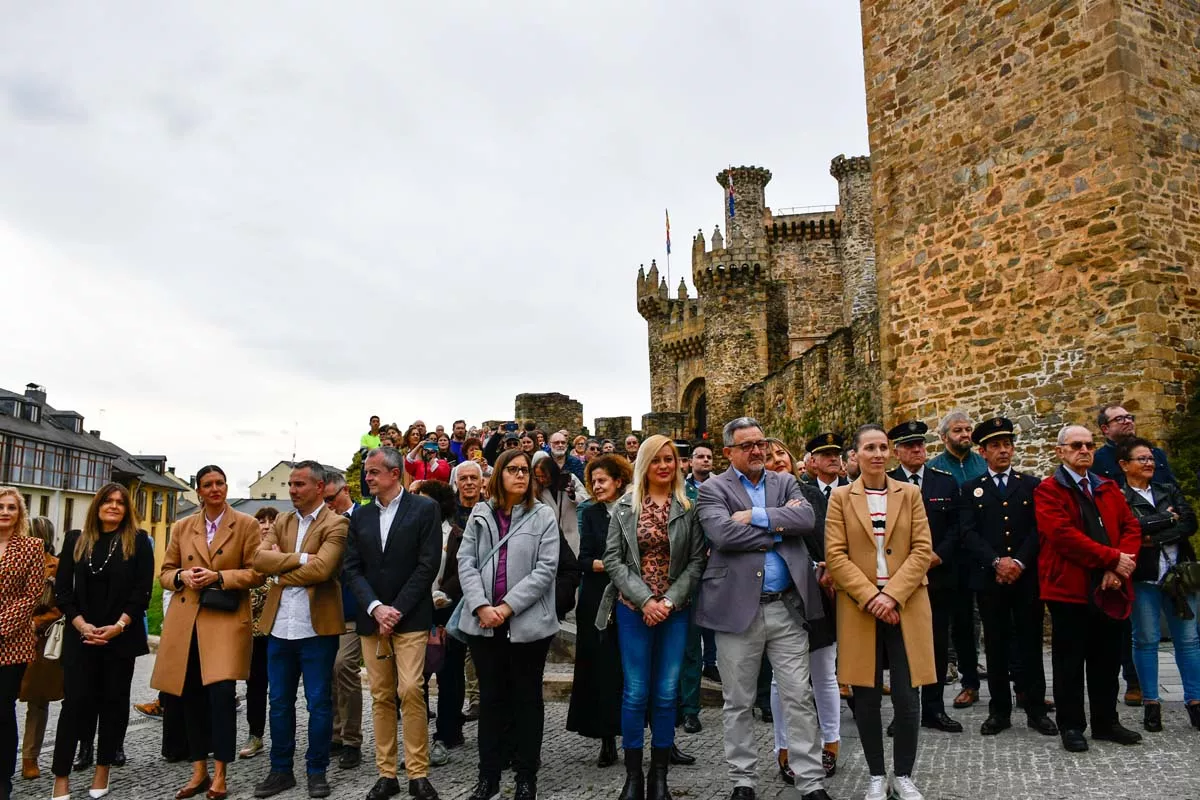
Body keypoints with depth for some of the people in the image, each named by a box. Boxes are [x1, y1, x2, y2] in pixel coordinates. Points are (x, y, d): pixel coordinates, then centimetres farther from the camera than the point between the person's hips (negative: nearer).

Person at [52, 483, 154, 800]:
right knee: (76, 702, -2)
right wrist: (81, 624, -10)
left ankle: (102, 770, 17)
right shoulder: (76, 540, 7)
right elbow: (62, 588, 3)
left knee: (114, 701, 6)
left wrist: (118, 626, -14)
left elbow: (142, 590, -5)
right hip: (80, 636, 1)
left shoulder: (138, 542, 0)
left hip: (121, 637, -1)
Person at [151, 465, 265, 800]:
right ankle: (199, 772, 22)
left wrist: (219, 577, -14)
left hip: (226, 620, -4)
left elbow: (257, 573, -2)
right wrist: (182, 575, -6)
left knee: (222, 693, -13)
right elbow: (165, 572, 15)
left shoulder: (246, 524, 1)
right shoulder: (182, 527, 12)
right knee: (191, 697, 8)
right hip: (185, 621, 4)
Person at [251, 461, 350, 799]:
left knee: (319, 703, 6)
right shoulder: (281, 522, 12)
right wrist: (300, 559, -14)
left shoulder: (335, 524, -8)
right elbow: (260, 559, -3)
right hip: (280, 627, 5)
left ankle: (316, 771, 19)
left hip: (317, 627, -5)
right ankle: (281, 770, 27)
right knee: (280, 703, 14)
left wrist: (281, 572, -9)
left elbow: (321, 569, -20)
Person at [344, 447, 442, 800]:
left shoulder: (425, 508, -2)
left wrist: (396, 610, -12)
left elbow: (428, 565, -8)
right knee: (381, 697, 7)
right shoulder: (361, 515, 11)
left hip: (410, 617, -4)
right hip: (372, 618, 4)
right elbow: (353, 569, 6)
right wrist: (376, 608, -9)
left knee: (411, 691, -11)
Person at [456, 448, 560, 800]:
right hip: (483, 623, 3)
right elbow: (465, 562, 1)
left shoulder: (543, 516, -2)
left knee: (526, 698, 9)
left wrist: (508, 607, -15)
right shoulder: (479, 513, 7)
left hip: (528, 622, -2)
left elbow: (545, 569, -9)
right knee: (491, 698, 12)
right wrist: (481, 607, -12)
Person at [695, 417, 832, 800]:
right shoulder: (713, 489, -1)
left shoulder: (785, 482, 11)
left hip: (787, 607, 3)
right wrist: (778, 527, -11)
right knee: (738, 703, 10)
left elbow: (806, 519, -8)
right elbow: (722, 534, -19)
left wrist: (756, 516, -15)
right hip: (737, 608, -2)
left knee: (799, 698, 7)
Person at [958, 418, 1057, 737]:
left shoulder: (1032, 485, 9)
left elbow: (1038, 529, 0)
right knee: (996, 646, 6)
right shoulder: (971, 489, 8)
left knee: (1030, 644, 5)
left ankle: (1036, 709, 16)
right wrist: (997, 562, -14)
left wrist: (1020, 561, -13)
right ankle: (999, 710, 15)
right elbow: (969, 533, -2)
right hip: (988, 579, 0)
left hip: (1027, 577, 0)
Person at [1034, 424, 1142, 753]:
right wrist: (1112, 558, -17)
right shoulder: (1048, 490, -5)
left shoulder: (1109, 488, 14)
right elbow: (1064, 535, -16)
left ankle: (1106, 723, 27)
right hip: (1069, 588, -5)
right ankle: (1071, 726, 15)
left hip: (1108, 589, 5)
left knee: (1107, 660, 13)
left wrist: (1120, 565, -10)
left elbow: (1131, 528, 6)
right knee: (1069, 662, 4)